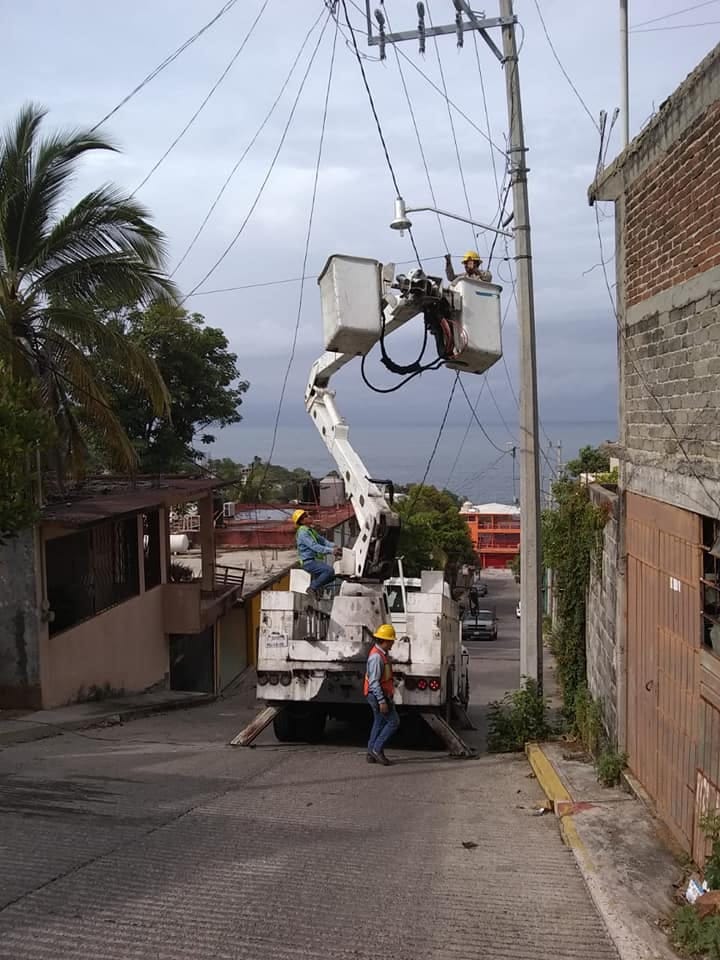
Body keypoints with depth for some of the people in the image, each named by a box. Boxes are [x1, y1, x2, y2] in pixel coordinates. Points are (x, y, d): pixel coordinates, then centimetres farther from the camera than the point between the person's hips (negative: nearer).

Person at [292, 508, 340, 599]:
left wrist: (334, 547, -4)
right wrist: (331, 551, -27)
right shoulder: (302, 532, -13)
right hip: (308, 562, -9)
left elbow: (323, 540, 14)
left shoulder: (311, 530, 18)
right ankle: (312, 588, -15)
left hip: (315, 560, 9)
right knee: (329, 570, -26)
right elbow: (315, 547, -23)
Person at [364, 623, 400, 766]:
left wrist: (387, 697, 24)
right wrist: (382, 701, -26)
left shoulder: (383, 653, 11)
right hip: (377, 695, -10)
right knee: (393, 721, -6)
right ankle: (377, 749, -2)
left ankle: (372, 754, 18)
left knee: (379, 723, 13)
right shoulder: (376, 656, -22)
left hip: (382, 694, 10)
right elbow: (374, 682, -25)